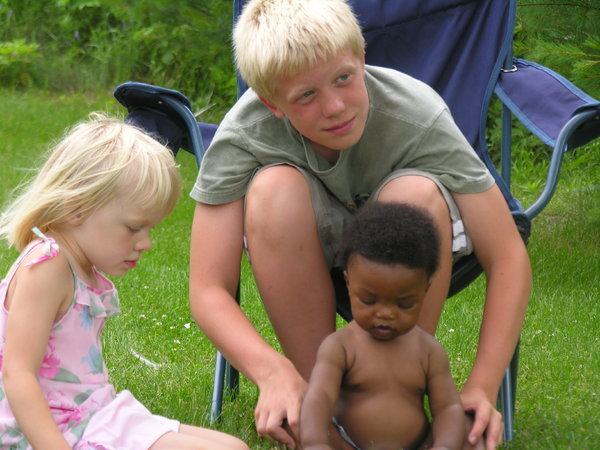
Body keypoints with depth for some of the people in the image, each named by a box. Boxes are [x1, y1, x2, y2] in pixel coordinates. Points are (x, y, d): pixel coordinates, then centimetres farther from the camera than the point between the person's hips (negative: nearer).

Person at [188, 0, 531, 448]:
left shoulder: (417, 115, -30)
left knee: (416, 194, -34)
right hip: (310, 256, 1)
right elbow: (208, 291, -27)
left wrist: (481, 388, -37)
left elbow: (508, 259, -28)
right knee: (275, 188, -32)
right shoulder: (244, 135, -28)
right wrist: (275, 373, -46)